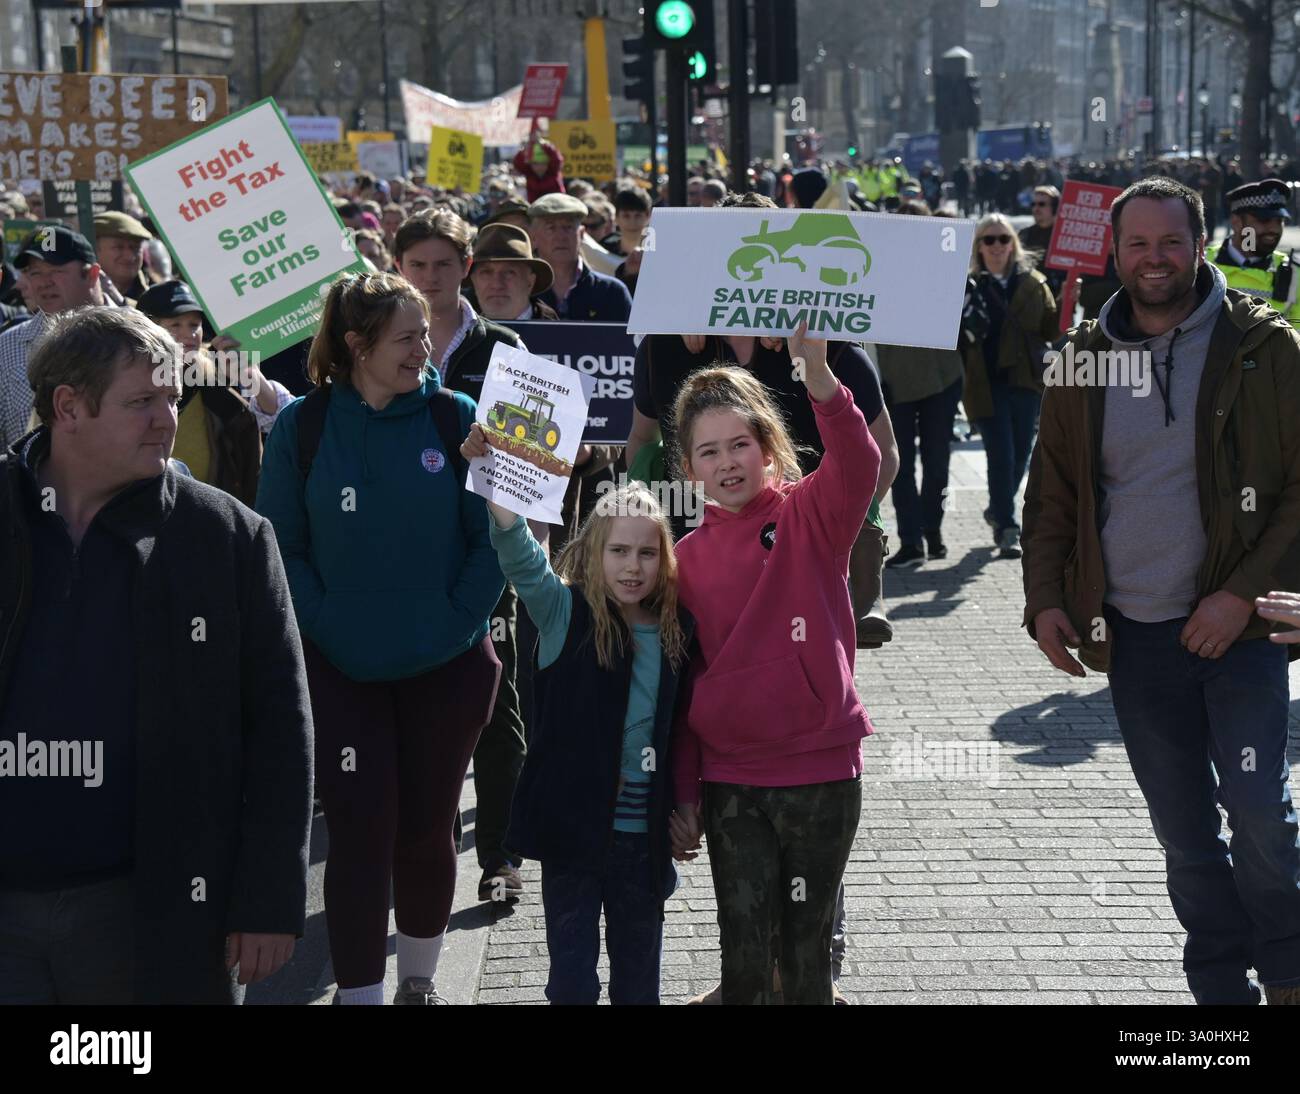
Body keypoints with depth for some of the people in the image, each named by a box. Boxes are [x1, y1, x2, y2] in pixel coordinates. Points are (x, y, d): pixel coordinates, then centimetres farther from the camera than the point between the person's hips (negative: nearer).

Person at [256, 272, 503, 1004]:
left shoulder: (456, 419, -4)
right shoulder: (303, 428, -4)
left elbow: (493, 536, -1)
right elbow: (282, 547, -2)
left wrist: (459, 622, -10)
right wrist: (327, 628, -11)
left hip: (446, 668, 1)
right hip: (339, 671, -1)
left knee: (427, 830, 11)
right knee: (360, 834, -4)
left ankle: (420, 981, 30)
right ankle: (360, 992, 6)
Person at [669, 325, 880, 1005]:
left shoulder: (810, 516, -4)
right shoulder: (688, 557, 4)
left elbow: (857, 464, -26)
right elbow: (681, 679, 8)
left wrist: (817, 374, -42)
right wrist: (682, 791, 7)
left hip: (821, 771, -2)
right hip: (729, 780, 2)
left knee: (808, 937, 10)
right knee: (742, 942, 8)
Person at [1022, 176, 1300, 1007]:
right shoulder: (1087, 357, 7)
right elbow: (1052, 492, 14)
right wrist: (1046, 597, 2)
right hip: (1134, 633, 4)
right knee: (1183, 829, 10)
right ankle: (1223, 985, 23)